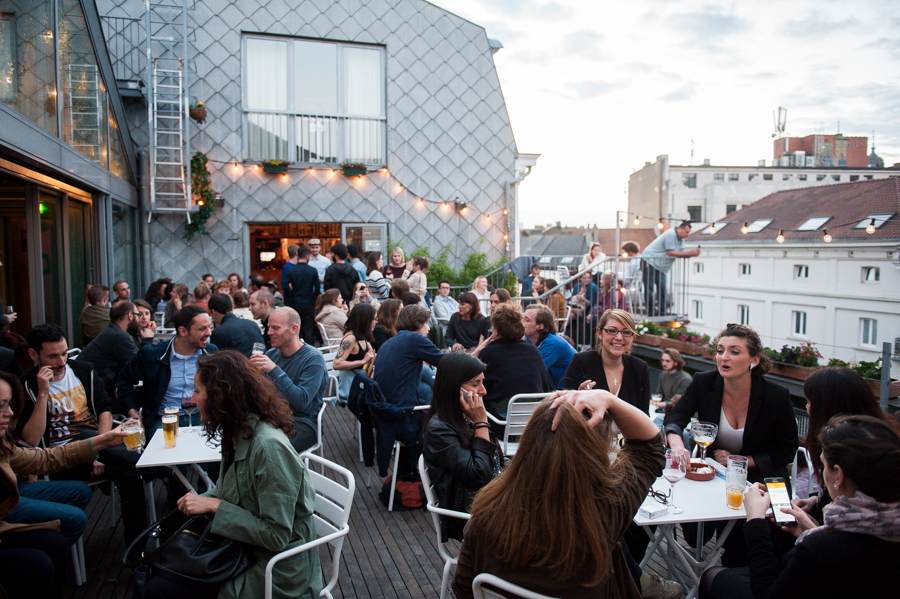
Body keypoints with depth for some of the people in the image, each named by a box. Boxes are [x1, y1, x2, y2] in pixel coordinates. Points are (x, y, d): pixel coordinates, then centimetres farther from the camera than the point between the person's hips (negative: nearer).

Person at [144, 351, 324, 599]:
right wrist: (202, 499, -4)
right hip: (242, 549, 8)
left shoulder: (268, 446, -27)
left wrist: (214, 505, -21)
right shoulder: (237, 436, 2)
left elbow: (277, 536, -24)